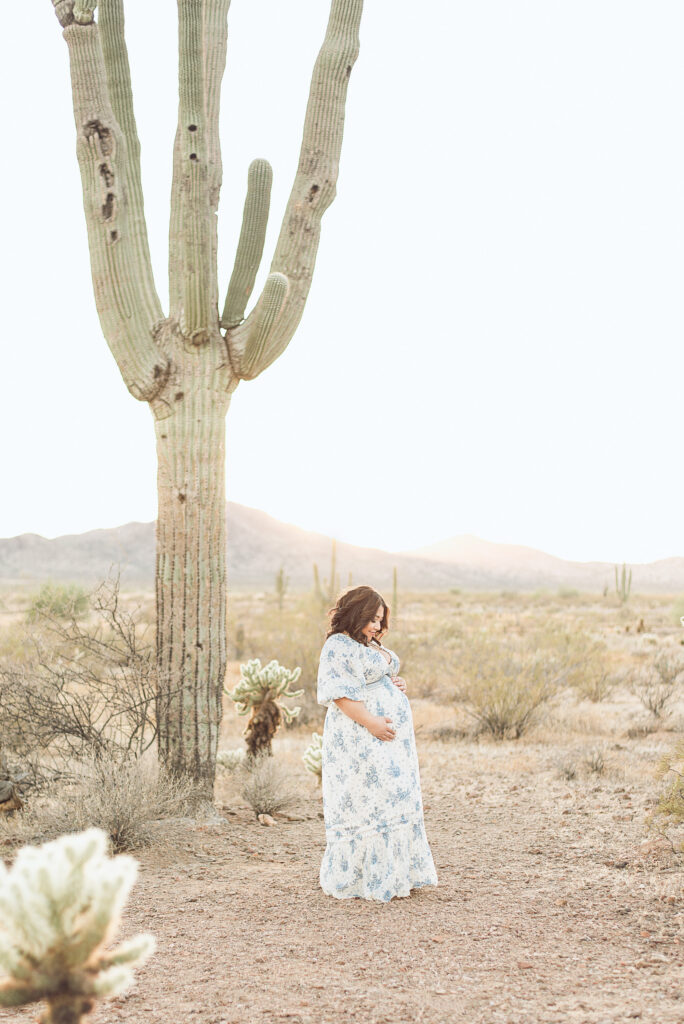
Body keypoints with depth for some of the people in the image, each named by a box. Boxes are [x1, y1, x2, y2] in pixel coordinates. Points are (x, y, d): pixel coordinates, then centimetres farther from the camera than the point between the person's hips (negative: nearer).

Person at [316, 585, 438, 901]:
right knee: (365, 802, -8)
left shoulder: (373, 645, 18)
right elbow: (338, 694, -18)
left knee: (394, 800, 10)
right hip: (360, 738, -10)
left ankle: (392, 875, 16)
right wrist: (371, 723, -23)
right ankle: (355, 879, 0)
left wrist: (398, 685, 7)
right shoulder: (338, 647, -11)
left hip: (390, 737, 10)